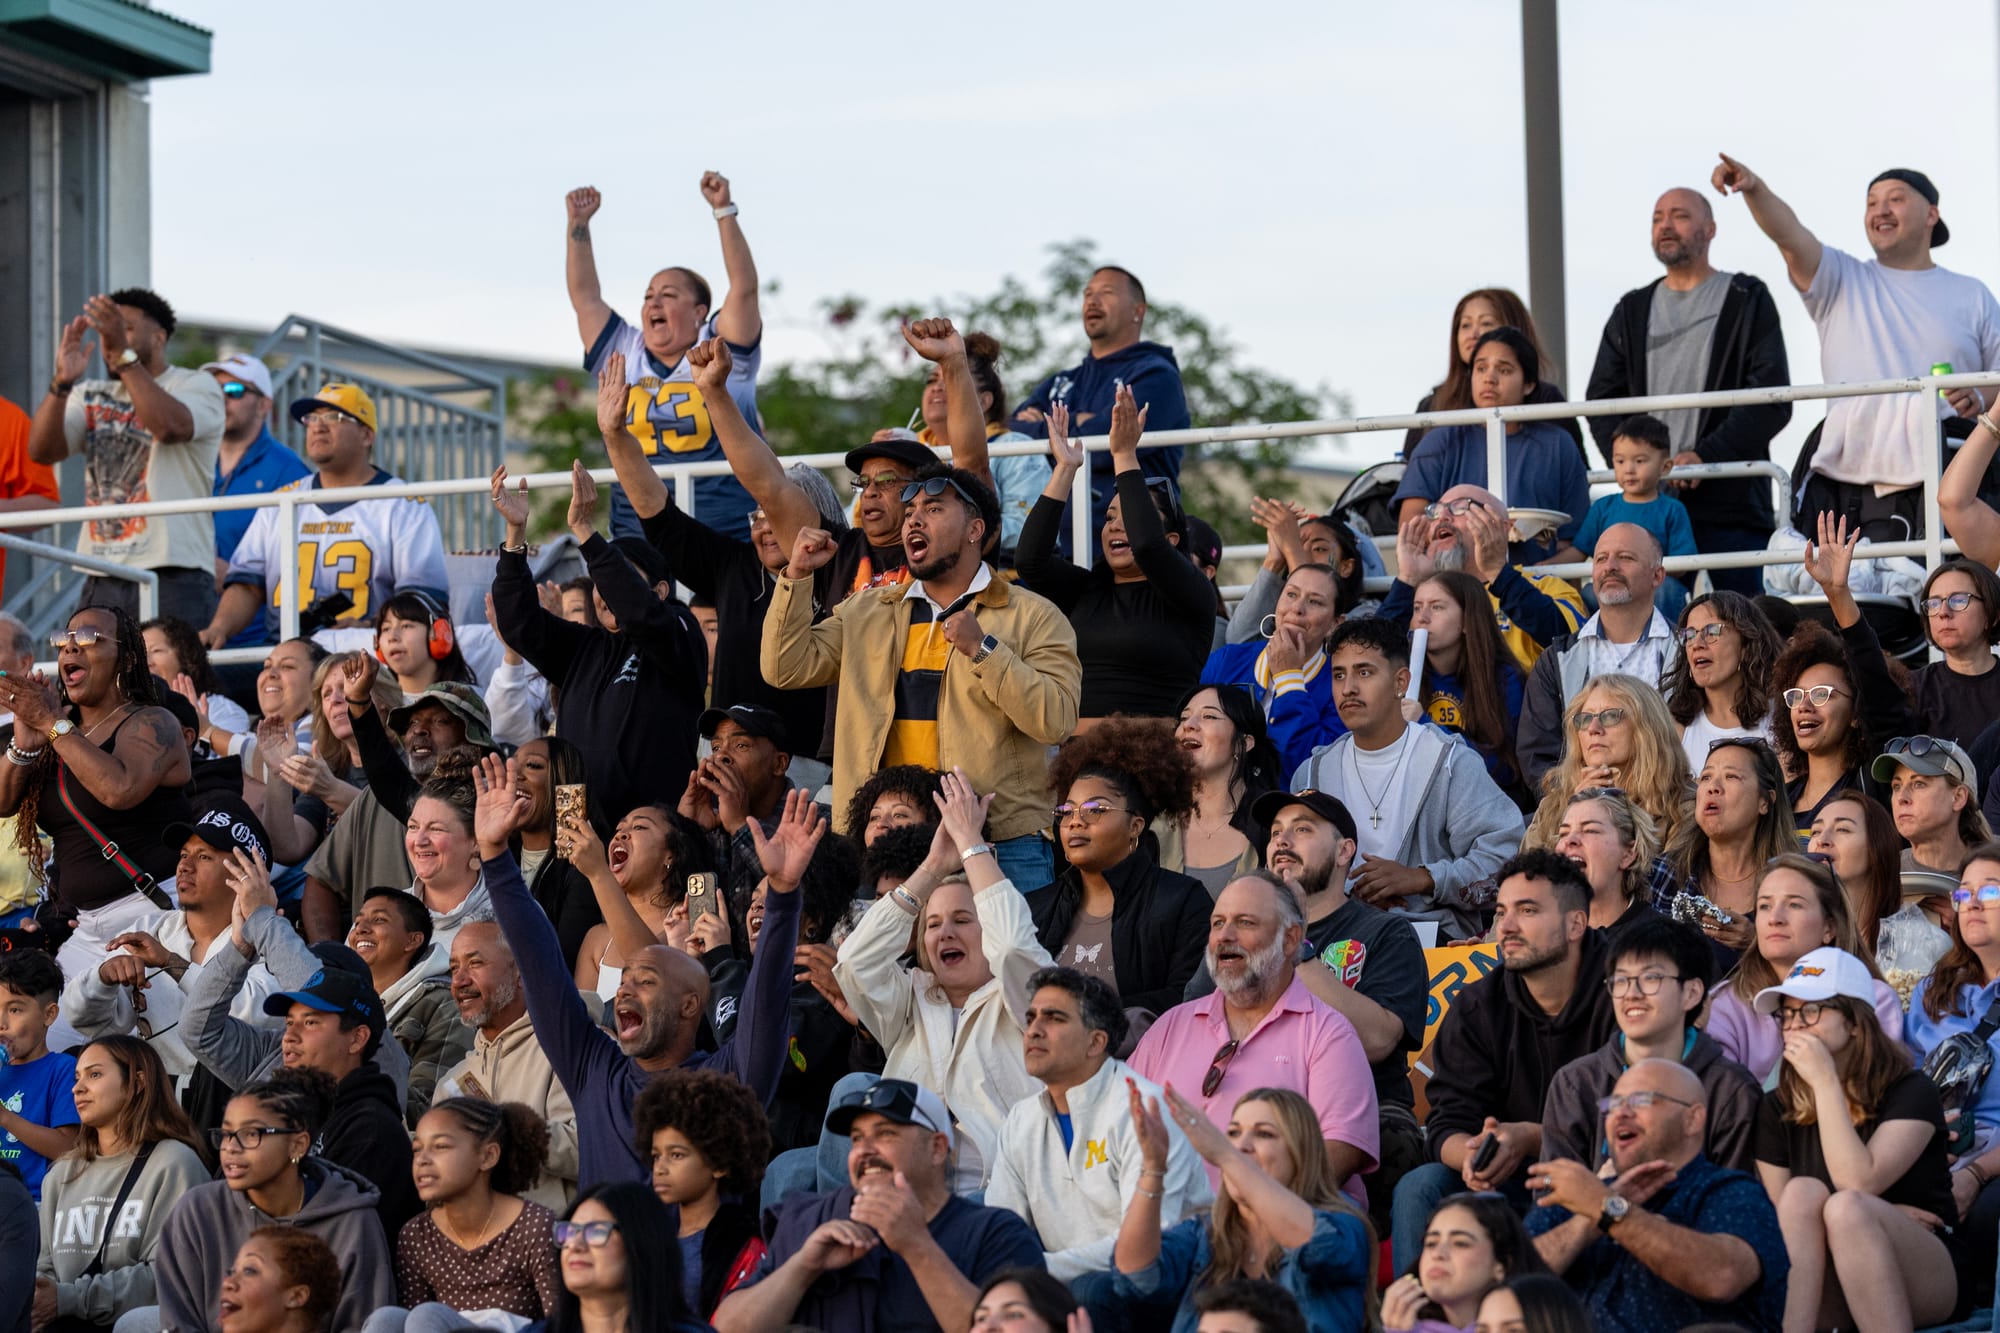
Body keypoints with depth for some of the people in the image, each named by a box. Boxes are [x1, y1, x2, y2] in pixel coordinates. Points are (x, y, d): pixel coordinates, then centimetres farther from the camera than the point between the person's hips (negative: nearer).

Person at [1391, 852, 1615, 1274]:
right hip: (1513, 1182, 5)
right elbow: (1447, 1126, -2)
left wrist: (1531, 1139, -28)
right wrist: (1472, 1153, -28)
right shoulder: (1475, 1008, 4)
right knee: (1419, 1187, -20)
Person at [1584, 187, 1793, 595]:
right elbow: (1601, 399, 17)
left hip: (1731, 504, -4)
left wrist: (1705, 455, -14)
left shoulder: (1747, 300, 7)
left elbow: (1772, 400, -3)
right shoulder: (1633, 310, 21)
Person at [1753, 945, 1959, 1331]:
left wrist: (1826, 1081, -19)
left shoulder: (1912, 1093, -4)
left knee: (1845, 1206, -31)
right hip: (1823, 1296, 3)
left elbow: (1858, 1183, -21)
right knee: (1803, 1191, -26)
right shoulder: (1778, 1109, 7)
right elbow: (1779, 1213, 0)